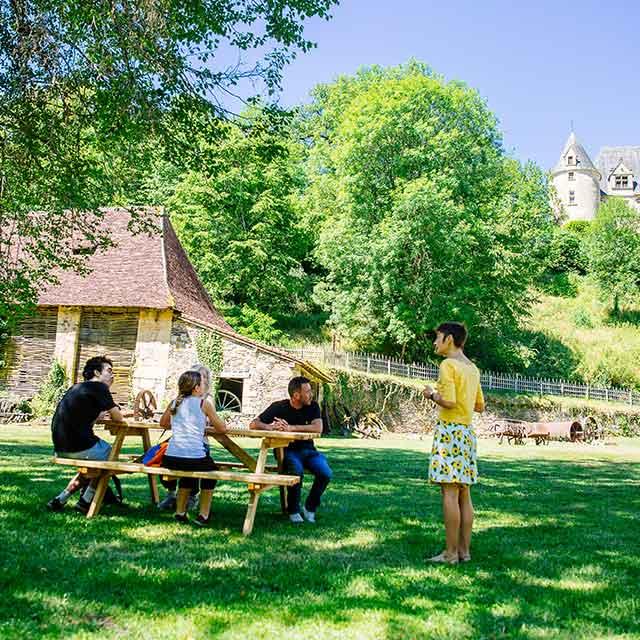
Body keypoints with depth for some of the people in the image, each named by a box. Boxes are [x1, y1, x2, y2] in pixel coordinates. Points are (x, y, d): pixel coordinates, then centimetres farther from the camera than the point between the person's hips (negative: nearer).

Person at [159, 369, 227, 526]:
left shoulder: (174, 403, 13)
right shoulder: (204, 404, -1)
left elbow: (163, 423, 30)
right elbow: (222, 428, 4)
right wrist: (212, 425, 25)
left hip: (170, 459, 5)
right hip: (195, 458, -4)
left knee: (188, 472, 37)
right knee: (210, 472, 28)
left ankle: (180, 513, 37)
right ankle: (204, 515, 24)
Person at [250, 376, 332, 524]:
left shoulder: (313, 406, -1)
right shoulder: (279, 407, -5)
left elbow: (318, 428, -20)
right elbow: (253, 424, -8)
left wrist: (291, 427, -28)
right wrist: (270, 427, -30)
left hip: (308, 449, 3)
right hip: (287, 450, -3)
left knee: (326, 473, -24)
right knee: (297, 471, -34)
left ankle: (310, 507, 3)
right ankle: (293, 510, -9)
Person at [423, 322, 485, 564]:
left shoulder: (448, 365, -9)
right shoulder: (473, 369, 16)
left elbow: (448, 401, -19)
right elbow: (480, 406, 21)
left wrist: (431, 395, -2)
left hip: (449, 431, -8)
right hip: (467, 432, 9)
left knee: (450, 492, -7)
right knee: (464, 494, 9)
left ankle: (451, 552, -5)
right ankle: (464, 549, 13)